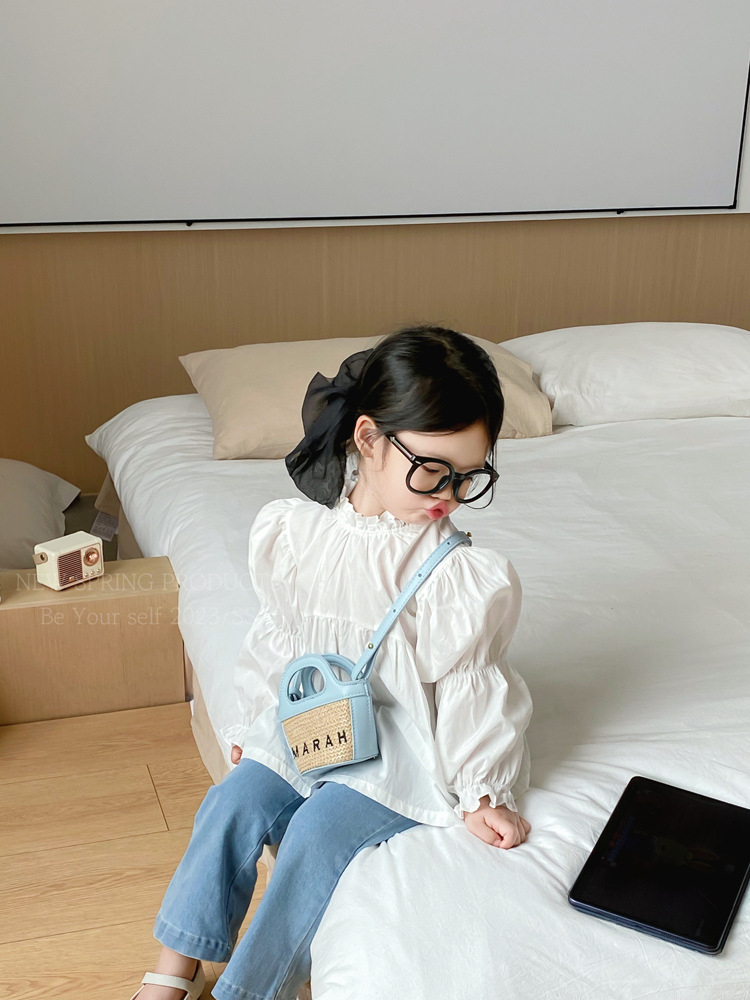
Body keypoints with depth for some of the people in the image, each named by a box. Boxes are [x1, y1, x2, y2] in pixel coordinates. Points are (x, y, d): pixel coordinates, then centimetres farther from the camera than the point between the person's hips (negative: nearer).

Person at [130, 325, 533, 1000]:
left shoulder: (465, 576, -19)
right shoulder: (291, 530, -8)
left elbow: (468, 685, -10)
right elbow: (276, 638, 6)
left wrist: (480, 792, -8)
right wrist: (255, 722, 15)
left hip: (399, 748, -4)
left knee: (318, 831, -20)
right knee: (231, 804, -10)